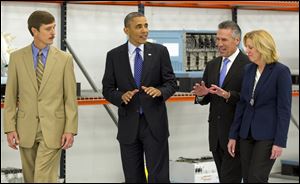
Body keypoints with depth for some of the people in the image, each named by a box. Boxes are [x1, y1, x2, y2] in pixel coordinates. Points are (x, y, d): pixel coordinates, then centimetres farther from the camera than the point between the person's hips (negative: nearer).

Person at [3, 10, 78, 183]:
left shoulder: (64, 58, -1)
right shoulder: (17, 57, 2)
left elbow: (71, 97, -1)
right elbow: (11, 96, 4)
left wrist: (70, 129, -7)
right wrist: (10, 128, -1)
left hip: (52, 128, -2)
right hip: (26, 128, 2)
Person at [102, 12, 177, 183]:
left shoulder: (160, 51, 1)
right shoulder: (114, 55, 2)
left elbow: (172, 83, 1)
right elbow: (108, 89, 4)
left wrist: (160, 91, -20)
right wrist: (121, 96, -18)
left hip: (154, 123, -1)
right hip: (128, 124, 1)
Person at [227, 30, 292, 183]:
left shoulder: (281, 72, -11)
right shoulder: (248, 69, 8)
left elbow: (284, 109, -12)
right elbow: (242, 103, 11)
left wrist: (280, 142, -15)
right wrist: (233, 135, 9)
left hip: (267, 134, -6)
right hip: (247, 133, 6)